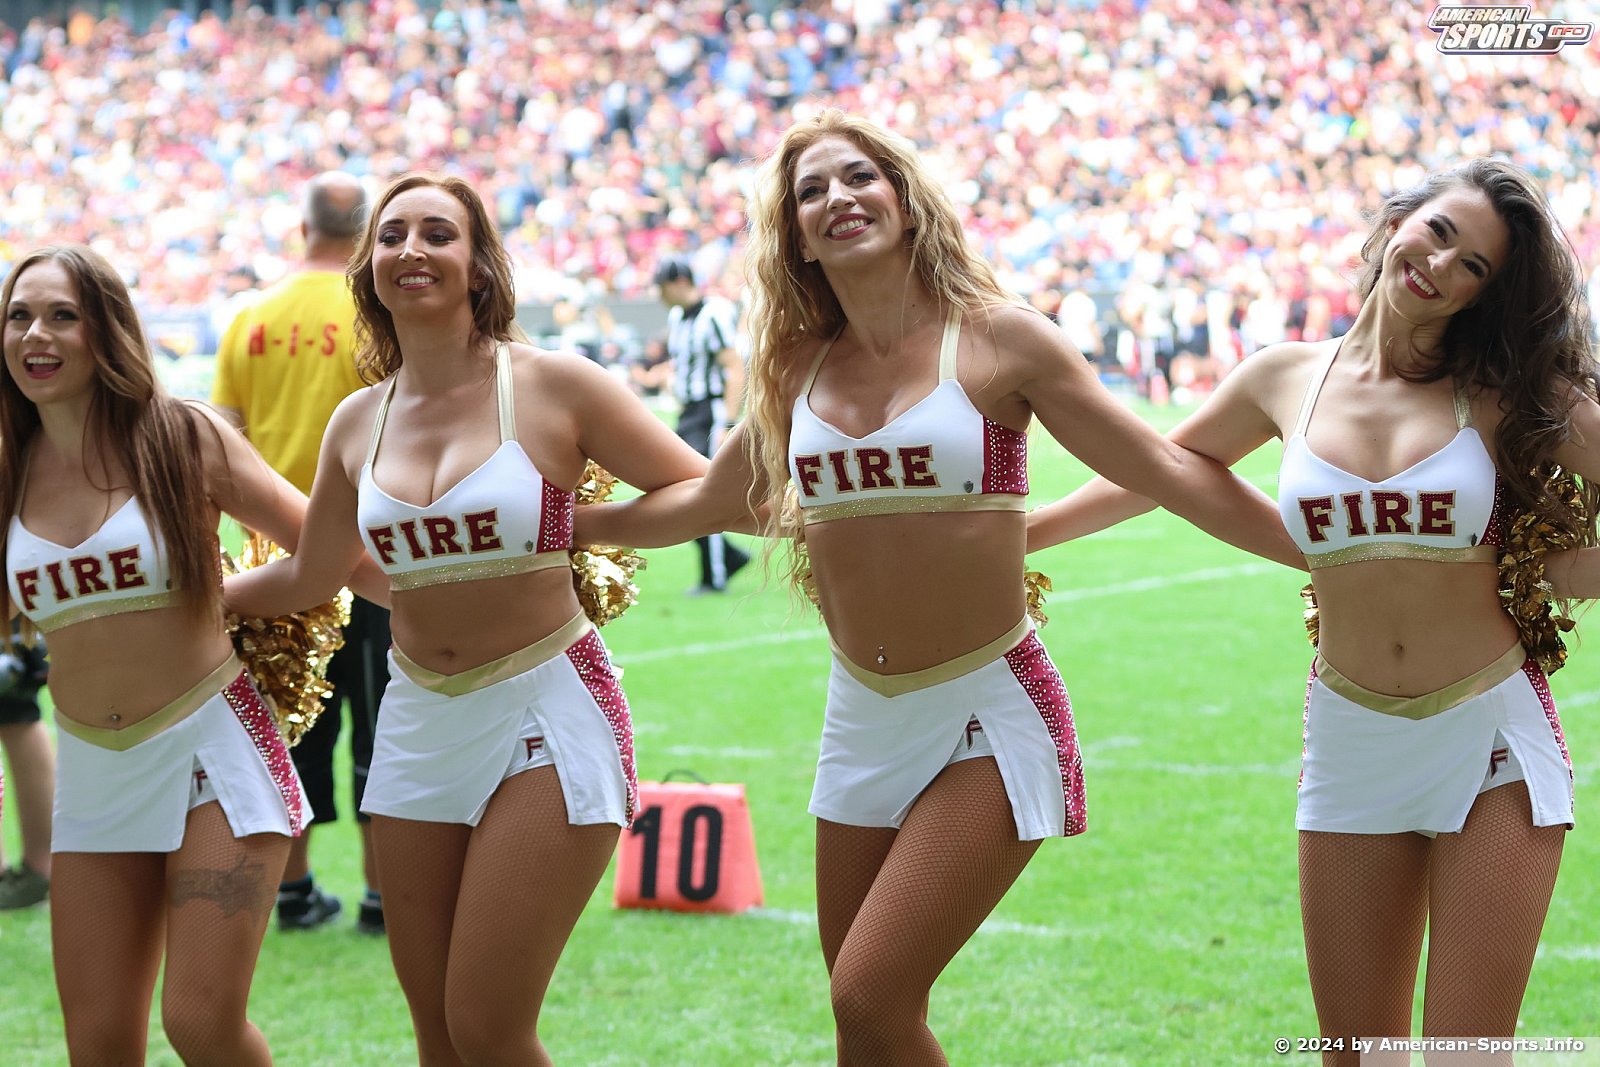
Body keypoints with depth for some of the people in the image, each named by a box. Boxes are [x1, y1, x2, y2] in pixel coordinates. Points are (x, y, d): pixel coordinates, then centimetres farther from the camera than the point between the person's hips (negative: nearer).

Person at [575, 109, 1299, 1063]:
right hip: (861, 716, 5)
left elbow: (1171, 472, -6)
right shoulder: (801, 368, 7)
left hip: (988, 710, -5)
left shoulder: (996, 339, -6)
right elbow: (703, 503, 23)